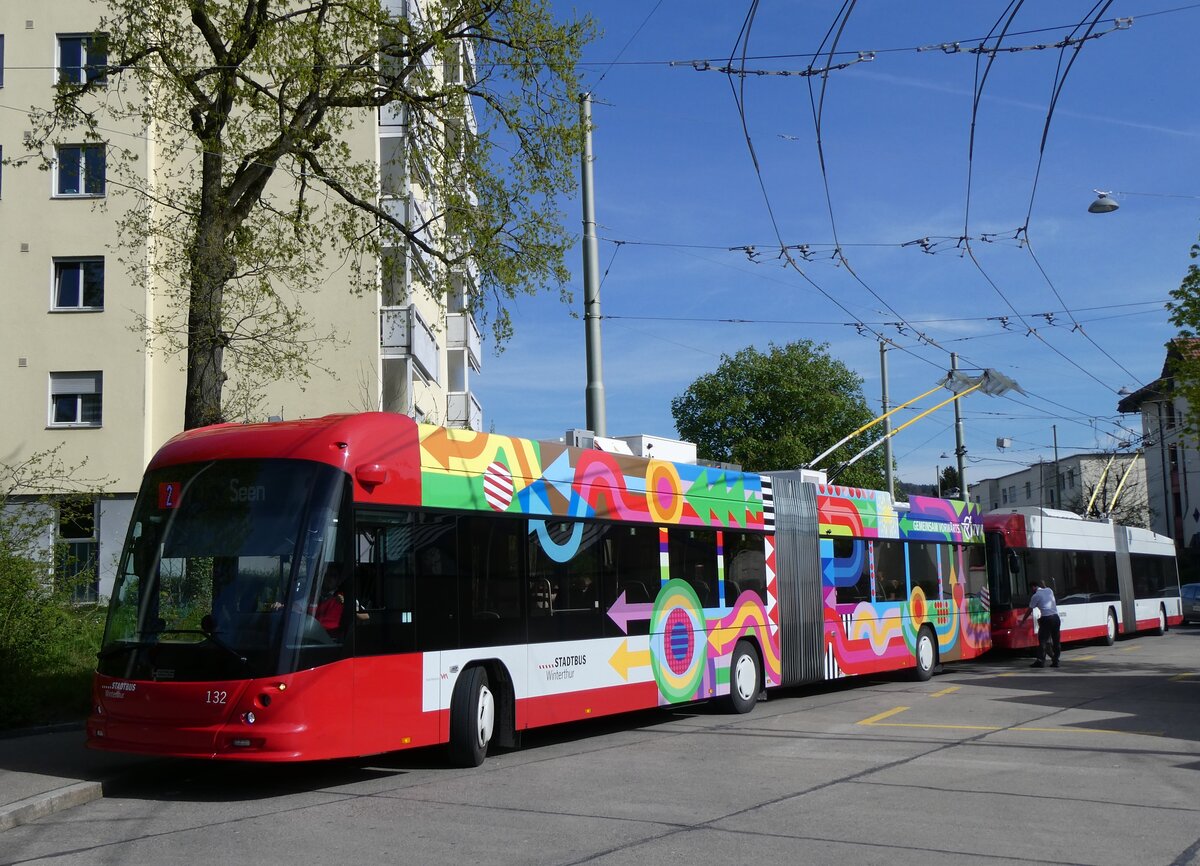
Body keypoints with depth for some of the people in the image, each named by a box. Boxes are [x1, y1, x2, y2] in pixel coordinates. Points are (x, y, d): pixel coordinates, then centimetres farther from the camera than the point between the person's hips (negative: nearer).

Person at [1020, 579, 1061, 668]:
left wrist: (1023, 620, 14)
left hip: (1046, 619, -6)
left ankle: (1040, 661, -9)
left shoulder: (1035, 596, -1)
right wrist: (1043, 584, 48)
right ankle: (1055, 661, 9)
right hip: (1055, 617, 6)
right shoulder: (1049, 590, 13)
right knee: (1056, 640, 9)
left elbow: (1030, 610, 5)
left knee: (1043, 640, -4)